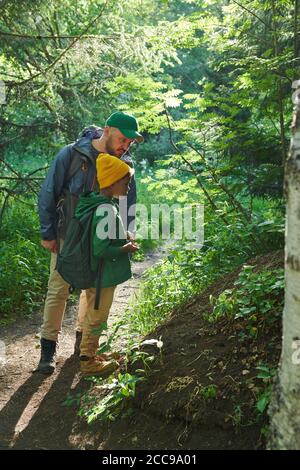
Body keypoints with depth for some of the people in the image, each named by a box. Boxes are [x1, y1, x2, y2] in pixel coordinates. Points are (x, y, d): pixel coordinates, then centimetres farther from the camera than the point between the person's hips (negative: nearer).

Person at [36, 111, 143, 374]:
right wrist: (48, 234, -9)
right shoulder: (71, 154, -14)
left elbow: (128, 205, 6)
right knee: (58, 290, -1)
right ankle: (48, 348, 12)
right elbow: (48, 194, -9)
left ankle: (83, 338, 31)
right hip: (67, 237, -3)